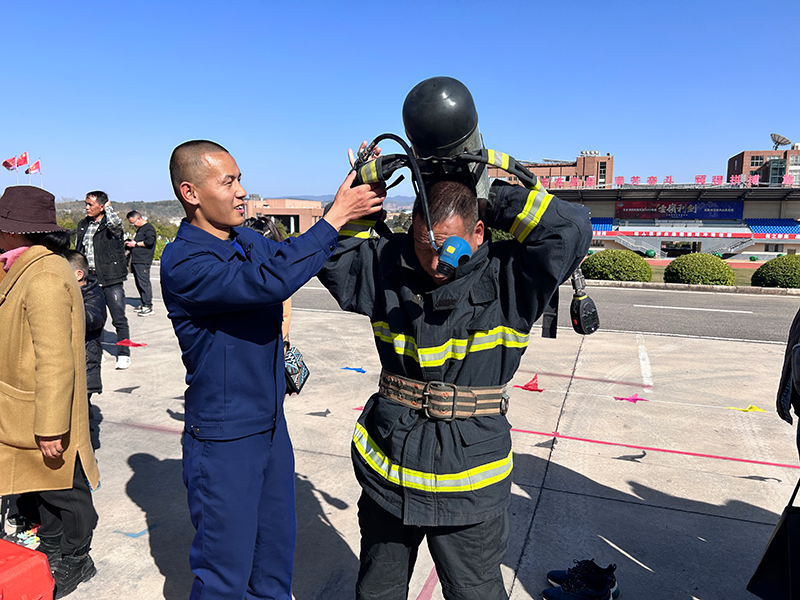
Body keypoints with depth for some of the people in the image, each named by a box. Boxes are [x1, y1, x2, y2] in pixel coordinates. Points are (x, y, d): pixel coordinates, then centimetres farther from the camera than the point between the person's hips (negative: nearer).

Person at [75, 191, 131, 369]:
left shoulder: (111, 225, -4)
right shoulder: (82, 225, 14)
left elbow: (115, 223, -30)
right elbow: (77, 251, 22)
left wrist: (108, 207, -10)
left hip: (110, 279, -6)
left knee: (119, 319, -4)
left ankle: (123, 354, 7)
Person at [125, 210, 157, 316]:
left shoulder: (149, 228, -7)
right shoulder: (139, 229, 23)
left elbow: (149, 241, -21)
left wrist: (135, 244, -11)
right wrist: (130, 243, 15)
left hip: (143, 261, -10)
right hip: (136, 261, 10)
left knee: (144, 283, -12)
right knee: (139, 283, 12)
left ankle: (148, 306, -11)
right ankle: (144, 304, 19)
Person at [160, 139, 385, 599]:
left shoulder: (247, 240, 5)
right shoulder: (183, 263, -22)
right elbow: (271, 282, -33)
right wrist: (337, 216, -29)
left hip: (271, 424, 7)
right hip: (223, 440, -7)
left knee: (276, 553, 22)